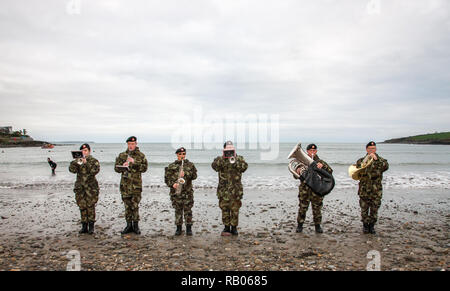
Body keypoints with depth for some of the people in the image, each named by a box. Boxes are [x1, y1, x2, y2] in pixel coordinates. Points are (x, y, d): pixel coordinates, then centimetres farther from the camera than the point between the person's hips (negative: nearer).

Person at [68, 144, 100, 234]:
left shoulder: (94, 161, 2)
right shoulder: (77, 161, 11)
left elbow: (95, 171, -16)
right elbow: (72, 170, -5)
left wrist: (86, 163, -23)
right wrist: (76, 162, -21)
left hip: (91, 187, -3)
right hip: (80, 187, 3)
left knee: (90, 206, -5)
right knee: (82, 207, 6)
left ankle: (91, 226, 3)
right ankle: (84, 226, 15)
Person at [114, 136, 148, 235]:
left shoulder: (141, 156, 4)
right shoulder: (122, 155, 11)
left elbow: (144, 168, -6)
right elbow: (116, 168, 10)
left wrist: (134, 162, -18)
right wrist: (122, 166, -12)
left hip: (136, 184, -3)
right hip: (125, 184, 3)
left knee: (135, 206, -2)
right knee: (127, 206, 8)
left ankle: (135, 225, 10)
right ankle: (129, 225, 18)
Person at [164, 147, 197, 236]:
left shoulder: (190, 165, 8)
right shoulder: (171, 166, 8)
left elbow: (194, 176, -3)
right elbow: (167, 178, 6)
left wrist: (185, 174, -18)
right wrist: (172, 184, -11)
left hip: (187, 192, -1)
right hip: (176, 192, 1)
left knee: (188, 210, 1)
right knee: (178, 210, 7)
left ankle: (189, 228, 11)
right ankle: (178, 228, 18)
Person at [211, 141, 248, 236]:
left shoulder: (239, 159, 7)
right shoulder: (219, 159, 7)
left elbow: (244, 167, -11)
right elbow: (214, 166, -13)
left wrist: (235, 161, -22)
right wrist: (222, 158, -23)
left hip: (236, 190, 0)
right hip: (223, 190, 1)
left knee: (235, 209, 3)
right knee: (225, 209, 5)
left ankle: (234, 227, 14)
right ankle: (226, 227, 16)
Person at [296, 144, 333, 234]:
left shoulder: (320, 162, 4)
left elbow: (330, 171, -9)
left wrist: (322, 165, -27)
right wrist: (297, 172, -18)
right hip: (304, 189, 0)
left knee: (317, 208, 6)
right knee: (302, 208, 3)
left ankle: (317, 226, 21)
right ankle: (300, 225, 17)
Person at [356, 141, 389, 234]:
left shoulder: (381, 160, 6)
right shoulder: (361, 160, 6)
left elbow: (386, 166, -15)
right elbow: (359, 170, -11)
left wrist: (377, 159, -25)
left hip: (376, 190, 1)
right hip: (364, 190, -1)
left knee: (374, 209, 7)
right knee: (364, 209, 5)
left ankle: (372, 226, 23)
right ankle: (365, 225, 20)